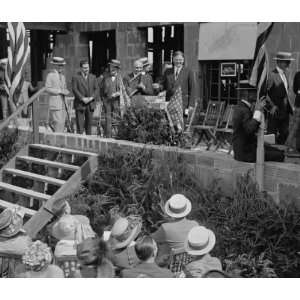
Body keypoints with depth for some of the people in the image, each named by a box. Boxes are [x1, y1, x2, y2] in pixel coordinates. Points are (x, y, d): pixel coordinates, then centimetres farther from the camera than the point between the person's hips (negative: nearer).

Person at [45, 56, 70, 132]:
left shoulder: (62, 76, 19)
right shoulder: (50, 75, -4)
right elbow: (47, 89, -11)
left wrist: (65, 91, 1)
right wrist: (60, 91, -16)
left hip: (62, 104, 7)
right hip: (54, 104, -7)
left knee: (62, 122, 5)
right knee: (58, 122, -13)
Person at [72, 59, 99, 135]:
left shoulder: (93, 77, 13)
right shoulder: (76, 77, 0)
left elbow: (96, 89, 8)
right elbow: (74, 90, -8)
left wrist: (92, 97, -9)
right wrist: (83, 98, -17)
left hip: (90, 104, 4)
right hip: (80, 104, -4)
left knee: (89, 124, 6)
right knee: (80, 124, -6)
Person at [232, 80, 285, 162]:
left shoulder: (240, 107, 10)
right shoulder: (243, 110, -22)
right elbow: (250, 130, -38)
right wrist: (258, 110, -32)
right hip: (245, 153, -10)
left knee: (279, 152, 12)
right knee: (279, 156, -8)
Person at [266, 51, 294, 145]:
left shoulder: (284, 74, 12)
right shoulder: (272, 75, -16)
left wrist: (289, 106, 13)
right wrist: (271, 106, -22)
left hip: (285, 111, 8)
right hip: (275, 111, -8)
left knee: (284, 133, 12)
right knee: (272, 134, 1)